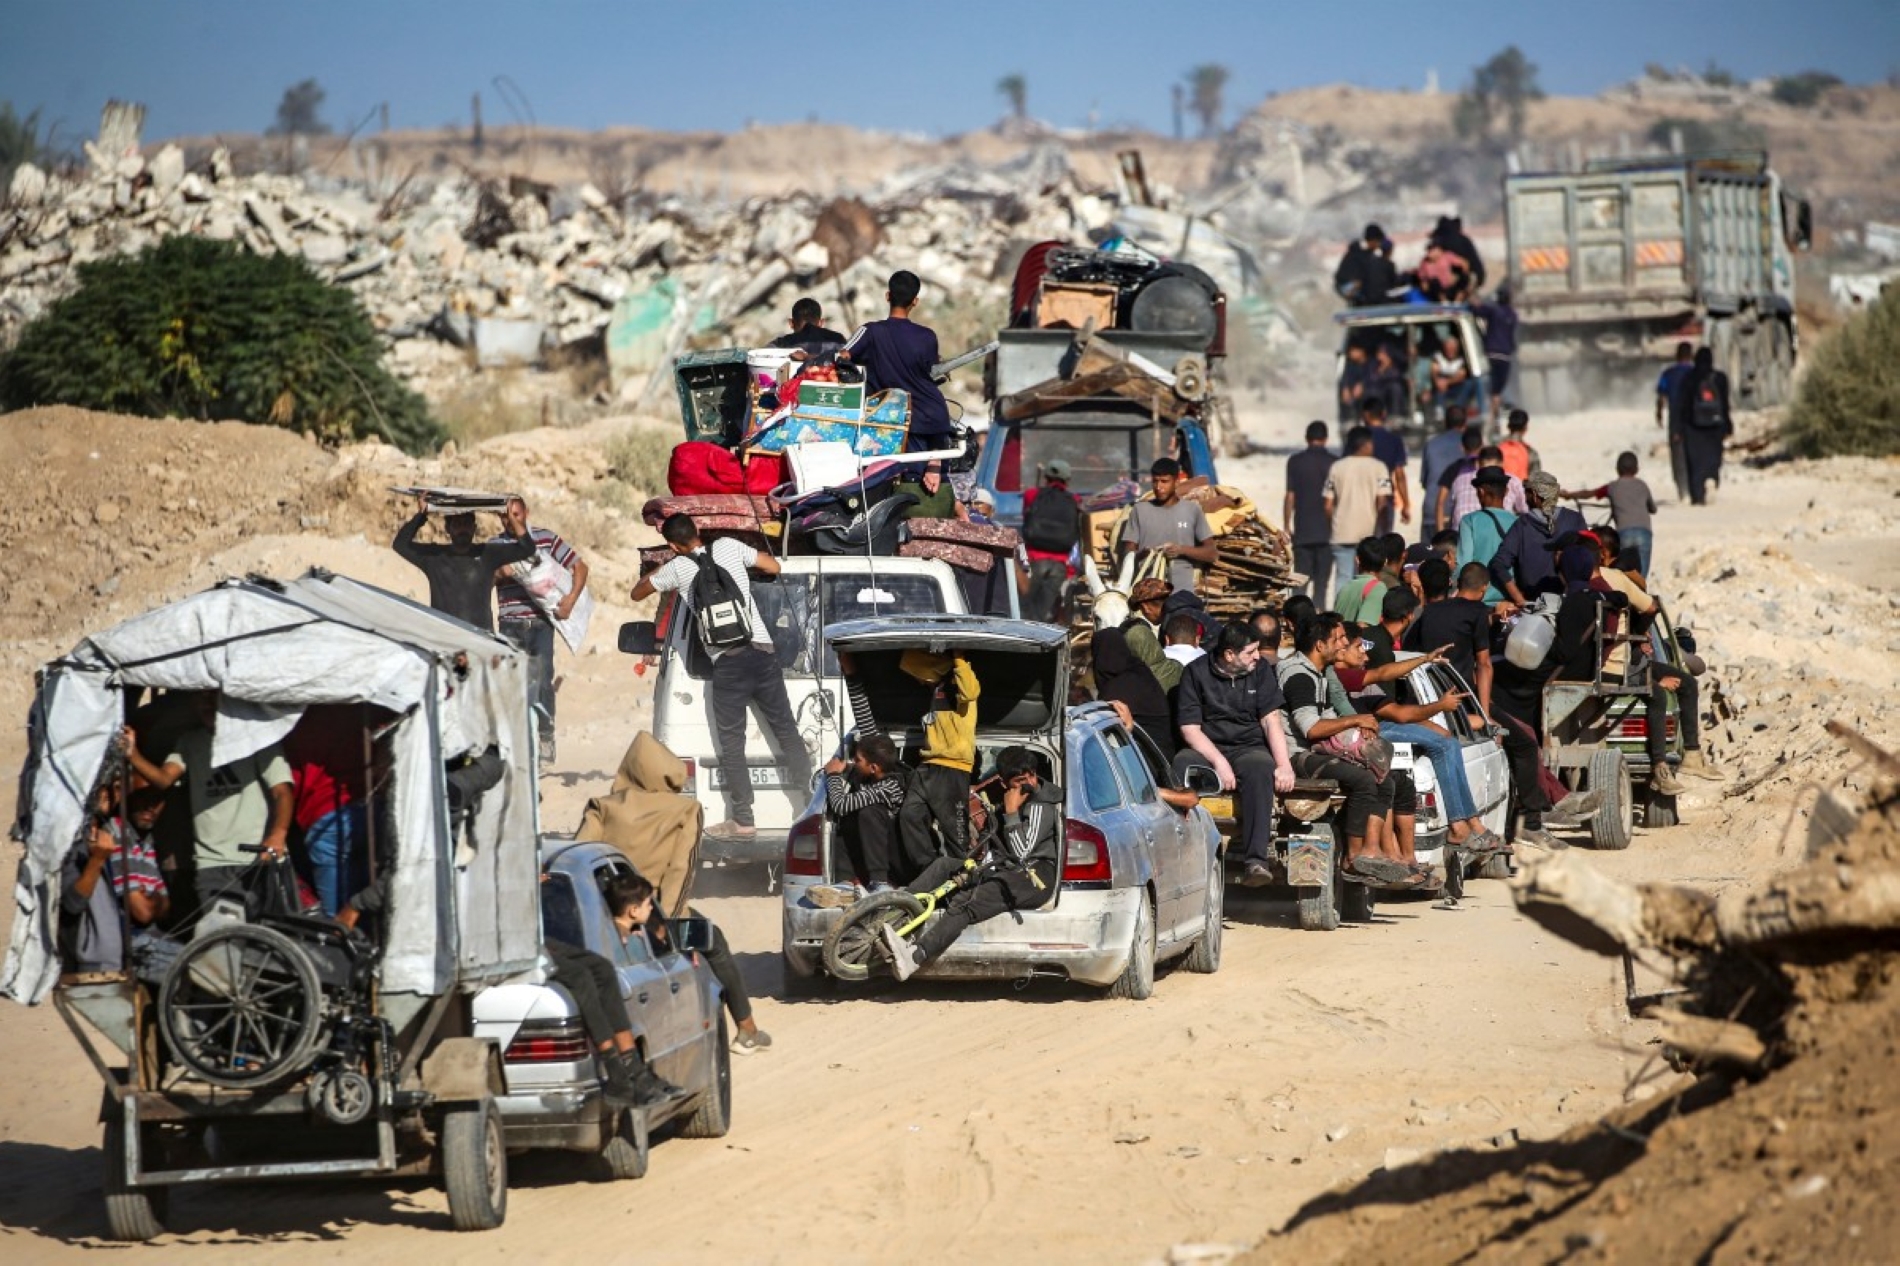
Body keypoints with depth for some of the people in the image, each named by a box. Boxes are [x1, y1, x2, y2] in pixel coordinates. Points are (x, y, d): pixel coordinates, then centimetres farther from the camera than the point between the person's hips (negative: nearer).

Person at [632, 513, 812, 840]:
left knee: (732, 745, 2)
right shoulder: (729, 547, 8)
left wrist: (653, 573, 36)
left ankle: (742, 821, 0)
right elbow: (773, 567, 19)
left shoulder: (677, 568, 2)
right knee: (786, 729, 12)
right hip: (762, 652, 3)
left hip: (727, 663, -3)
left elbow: (637, 593, 17)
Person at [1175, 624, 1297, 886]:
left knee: (1260, 767, -36)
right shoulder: (1196, 672, 0)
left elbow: (1271, 721, 2)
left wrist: (1284, 765, -13)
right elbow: (1190, 728, -4)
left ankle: (1255, 861, -47)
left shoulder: (1261, 671, 8)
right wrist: (1219, 762, -19)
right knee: (1182, 765, -36)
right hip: (1206, 748, -1)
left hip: (1247, 747, 1)